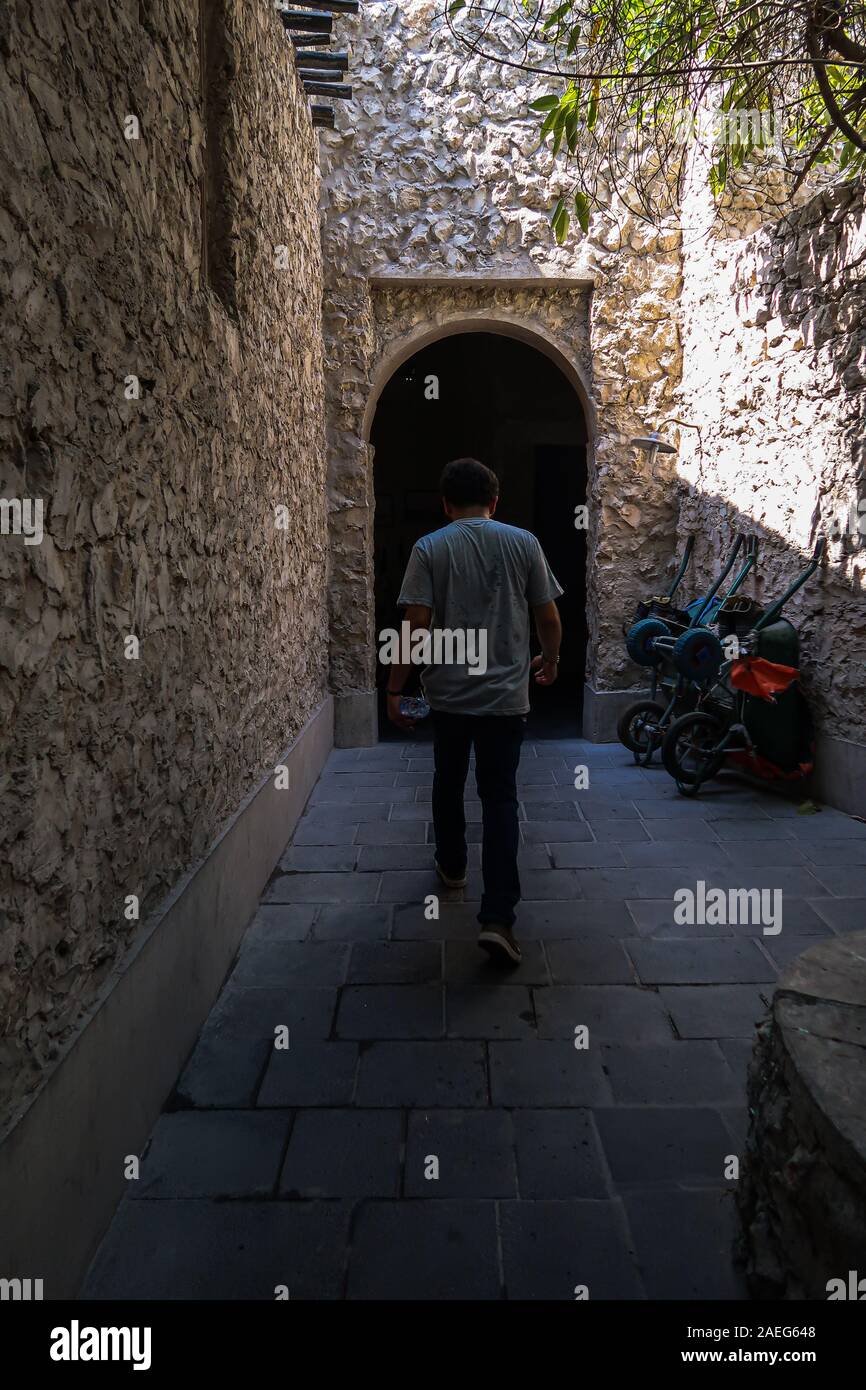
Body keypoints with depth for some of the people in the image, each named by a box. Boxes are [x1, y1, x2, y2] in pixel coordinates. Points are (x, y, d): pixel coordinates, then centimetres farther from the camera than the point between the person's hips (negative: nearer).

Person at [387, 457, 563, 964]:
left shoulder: (430, 549, -5)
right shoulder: (524, 543, -1)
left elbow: (416, 627, -11)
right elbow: (549, 618, 2)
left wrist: (395, 689, -2)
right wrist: (551, 661, 21)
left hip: (449, 693, 0)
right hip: (506, 694, 0)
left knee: (449, 783, 22)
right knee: (500, 798, 1)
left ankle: (452, 865, 42)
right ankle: (498, 918, -8)